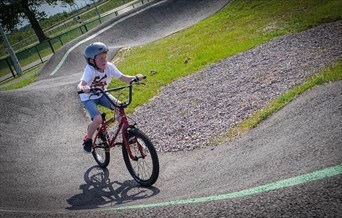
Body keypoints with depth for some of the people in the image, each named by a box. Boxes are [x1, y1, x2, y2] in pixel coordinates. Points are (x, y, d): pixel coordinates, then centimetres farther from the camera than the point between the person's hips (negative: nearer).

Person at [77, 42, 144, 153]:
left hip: (101, 94, 5)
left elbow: (122, 77, -19)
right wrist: (83, 88, -68)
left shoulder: (109, 66, -18)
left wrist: (135, 78, -38)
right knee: (98, 119, -23)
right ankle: (87, 139, 4)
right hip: (88, 98, -4)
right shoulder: (90, 70, -31)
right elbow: (80, 85, -44)